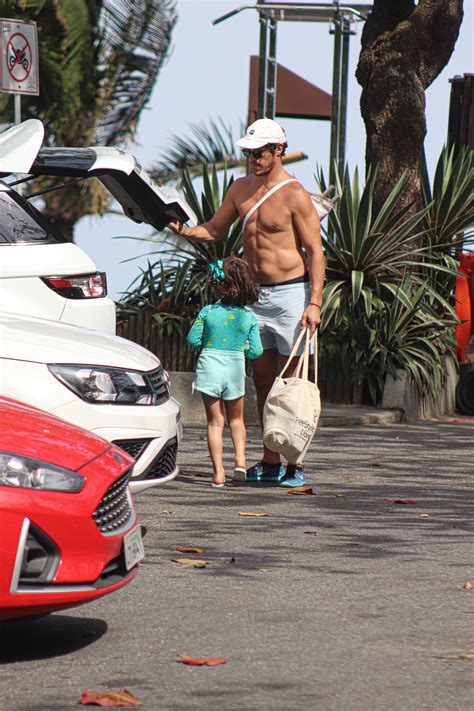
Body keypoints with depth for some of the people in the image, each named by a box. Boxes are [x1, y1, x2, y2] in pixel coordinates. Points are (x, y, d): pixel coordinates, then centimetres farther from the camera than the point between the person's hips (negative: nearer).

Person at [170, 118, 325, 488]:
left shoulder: (294, 194, -11)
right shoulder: (241, 189, 9)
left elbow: (315, 250, -12)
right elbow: (213, 231, 19)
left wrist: (315, 303, -19)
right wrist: (182, 229, -3)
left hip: (291, 292, -7)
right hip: (257, 293, 7)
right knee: (263, 378, 8)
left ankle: (294, 464, -3)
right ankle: (270, 461, 14)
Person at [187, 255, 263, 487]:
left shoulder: (207, 312, -8)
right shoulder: (249, 317, -4)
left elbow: (193, 340, -3)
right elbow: (256, 351, -2)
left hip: (209, 366, -1)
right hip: (235, 370, 1)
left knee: (215, 422, 5)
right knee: (236, 419, 21)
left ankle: (218, 472, -1)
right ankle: (240, 457, 3)